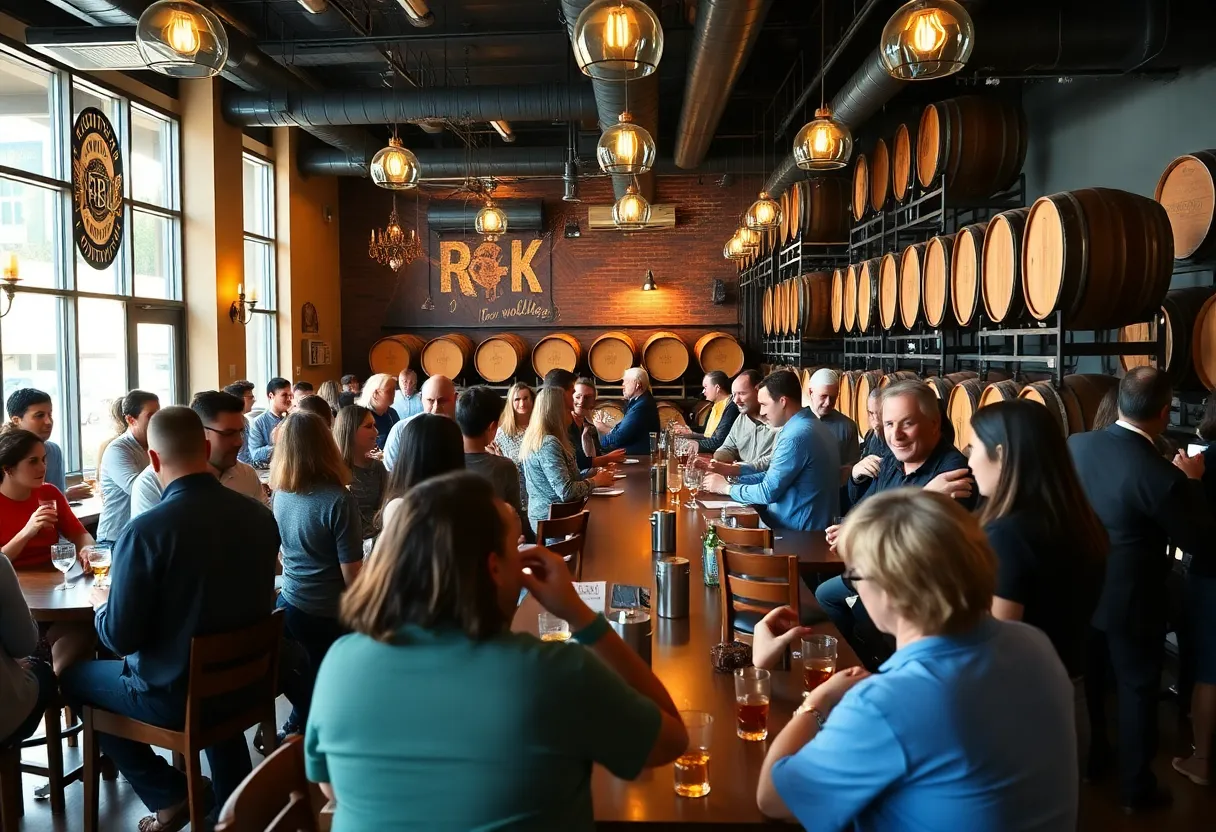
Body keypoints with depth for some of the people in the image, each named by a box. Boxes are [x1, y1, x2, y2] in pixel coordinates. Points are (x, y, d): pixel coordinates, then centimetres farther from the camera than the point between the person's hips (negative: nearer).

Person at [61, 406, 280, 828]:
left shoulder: (145, 530, -25)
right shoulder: (259, 516, -8)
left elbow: (119, 637, -18)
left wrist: (101, 603, 4)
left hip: (173, 694, -4)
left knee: (74, 677, 22)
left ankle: (169, 795, 19)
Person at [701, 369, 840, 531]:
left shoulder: (797, 435, -22)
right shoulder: (807, 425, 10)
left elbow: (768, 492, -19)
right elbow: (774, 477, 13)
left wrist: (727, 487, -4)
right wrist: (733, 479, 4)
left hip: (797, 531, -9)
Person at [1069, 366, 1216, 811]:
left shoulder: (1076, 444, -11)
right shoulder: (1159, 475, -29)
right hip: (1131, 602, -5)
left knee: (1089, 677, 23)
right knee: (1138, 689, 14)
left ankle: (1088, 756, 43)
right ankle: (1136, 787, 29)